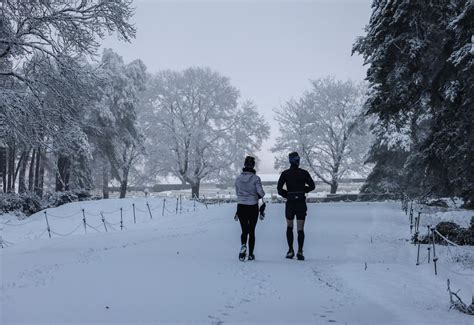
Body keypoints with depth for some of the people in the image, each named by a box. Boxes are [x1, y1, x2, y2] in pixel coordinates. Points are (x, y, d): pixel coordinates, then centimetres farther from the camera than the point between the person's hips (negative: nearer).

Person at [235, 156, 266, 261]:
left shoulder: (238, 178, 0)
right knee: (251, 231, 12)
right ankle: (251, 254, 15)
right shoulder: (256, 178, -11)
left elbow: (237, 192, 10)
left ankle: (243, 246, -22)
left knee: (244, 230, 8)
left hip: (241, 206, 2)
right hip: (253, 207, -2)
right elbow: (261, 192, -14)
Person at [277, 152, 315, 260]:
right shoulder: (304, 173, -1)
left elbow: (279, 188, -8)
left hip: (290, 203, 0)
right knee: (300, 229, 3)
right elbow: (312, 186, 1)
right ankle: (300, 252, -10)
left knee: (289, 227, 18)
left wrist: (287, 195, 7)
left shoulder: (285, 173, -3)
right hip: (301, 203, 0)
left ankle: (290, 251, 12)